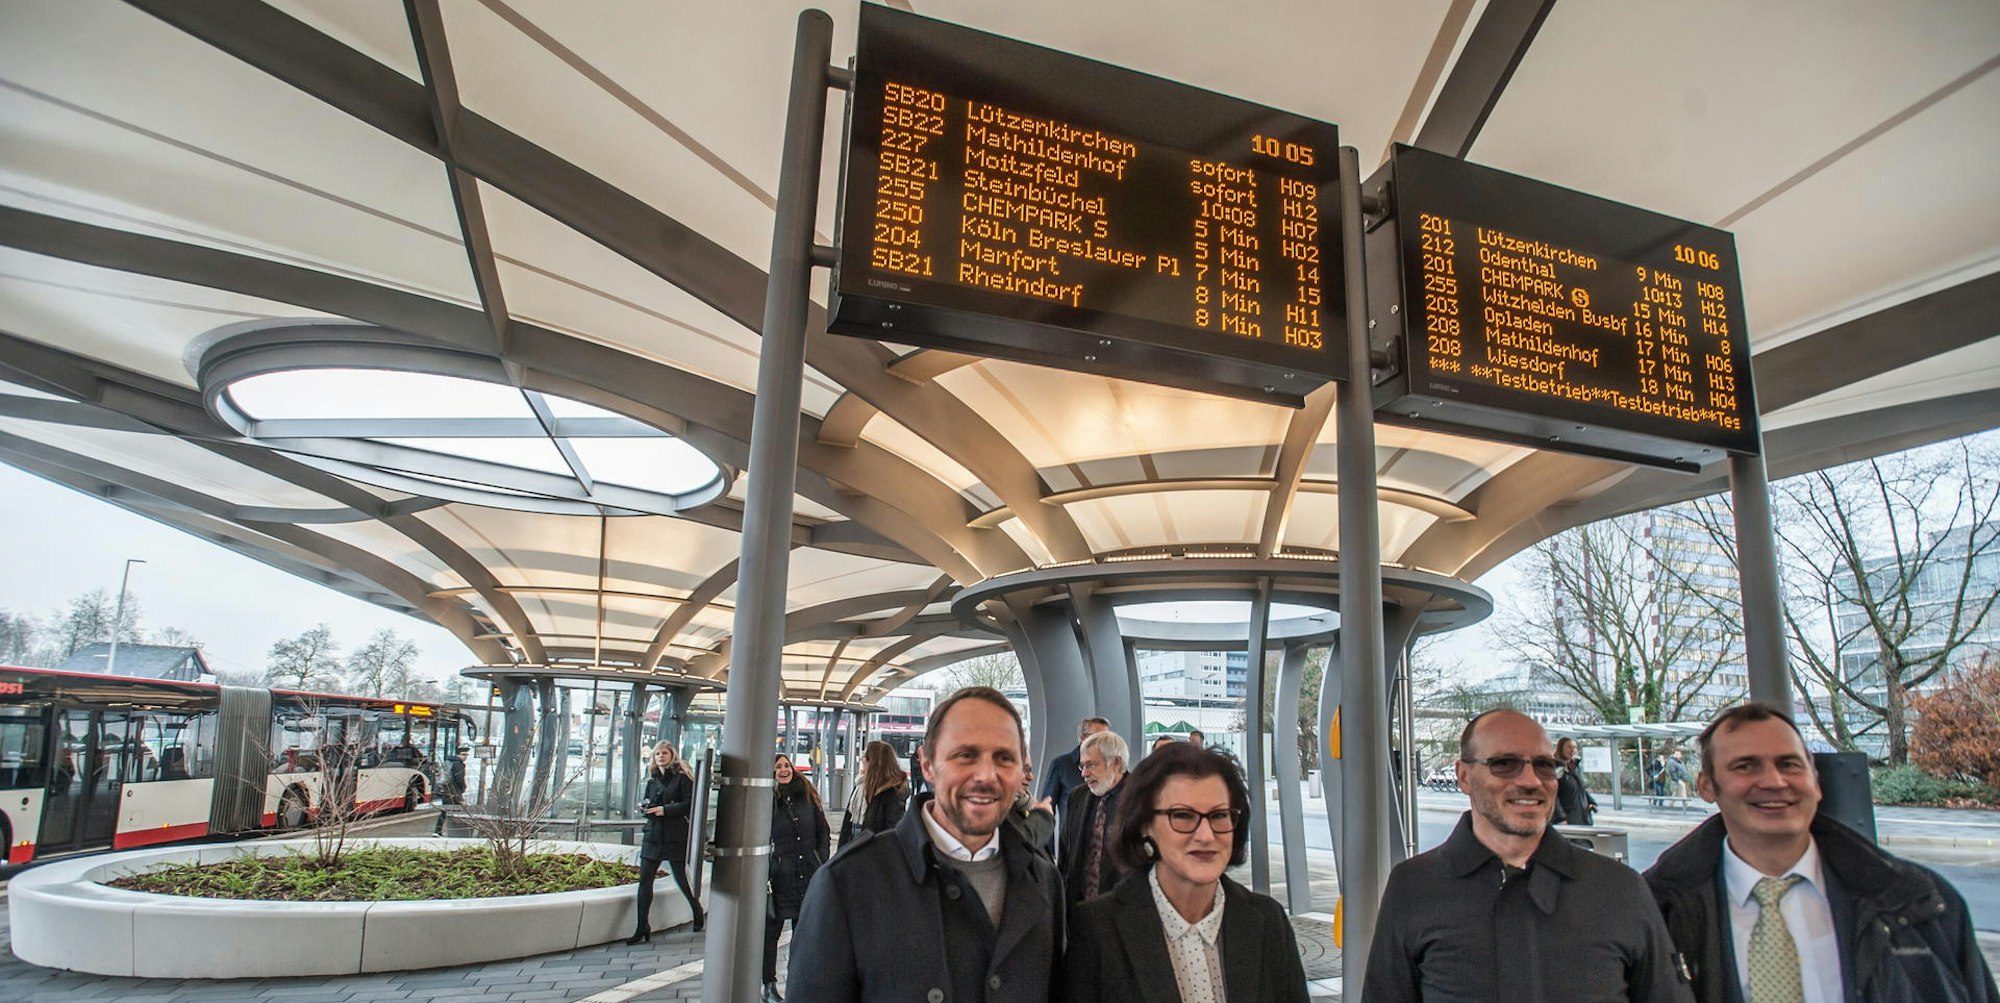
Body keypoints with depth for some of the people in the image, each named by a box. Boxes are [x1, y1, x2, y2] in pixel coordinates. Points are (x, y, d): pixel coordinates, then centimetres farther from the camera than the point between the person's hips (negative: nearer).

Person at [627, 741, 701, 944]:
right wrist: (644, 808, -2)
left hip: (675, 836, -6)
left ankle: (699, 915, 26)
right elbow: (646, 803, 21)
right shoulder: (652, 779, 14)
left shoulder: (682, 777, -4)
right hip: (653, 835, 6)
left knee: (681, 878, 3)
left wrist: (665, 810, -18)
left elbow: (689, 804, -11)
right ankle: (643, 928, 4)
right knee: (644, 879, -2)